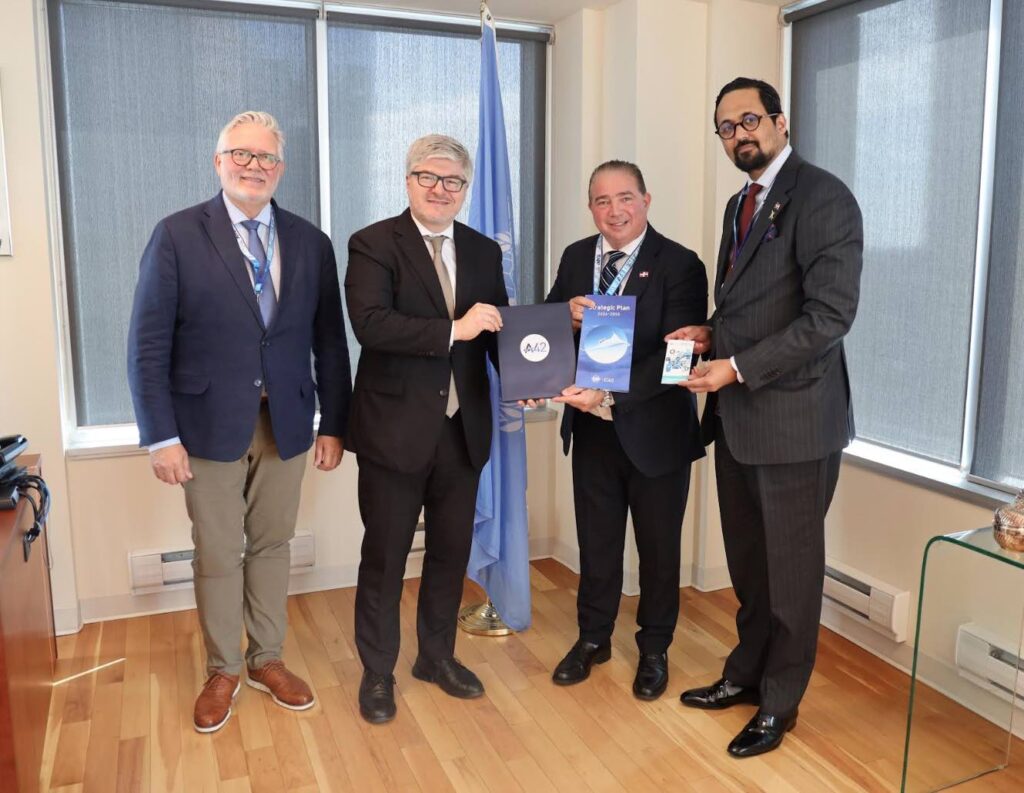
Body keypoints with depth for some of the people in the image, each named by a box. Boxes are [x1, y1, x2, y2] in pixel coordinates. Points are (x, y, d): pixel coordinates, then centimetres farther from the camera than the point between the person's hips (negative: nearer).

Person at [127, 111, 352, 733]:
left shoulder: (311, 243, 3)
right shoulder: (177, 236, -5)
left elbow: (330, 341, 4)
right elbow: (149, 344, -7)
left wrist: (334, 424, 3)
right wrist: (161, 435, -10)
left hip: (286, 424, 2)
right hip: (210, 424, -2)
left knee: (272, 544, 14)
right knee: (218, 555, 10)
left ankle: (267, 659, 33)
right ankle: (223, 671, 30)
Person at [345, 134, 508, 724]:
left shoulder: (484, 251, 9)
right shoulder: (374, 244, -6)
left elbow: (498, 330, 6)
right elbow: (369, 322, -21)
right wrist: (452, 330, -27)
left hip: (463, 429, 5)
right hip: (395, 428, -4)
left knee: (452, 551, 17)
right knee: (384, 556, 9)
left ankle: (438, 655, 38)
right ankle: (378, 673, 28)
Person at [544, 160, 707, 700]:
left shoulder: (680, 265, -14)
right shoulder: (576, 258, 4)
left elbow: (676, 355, -23)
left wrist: (609, 393, -32)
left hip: (655, 430, -4)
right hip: (592, 428, 4)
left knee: (658, 545, 13)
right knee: (596, 540, 17)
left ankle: (654, 649, 35)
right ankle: (593, 637, 38)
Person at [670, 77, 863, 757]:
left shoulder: (822, 197, -12)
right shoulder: (740, 204, 15)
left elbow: (830, 314, -20)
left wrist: (737, 366, -20)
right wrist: (711, 334, 3)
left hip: (794, 417, -7)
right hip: (736, 416, 8)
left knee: (791, 567, 8)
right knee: (748, 561, 19)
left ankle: (779, 701, 26)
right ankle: (747, 673, 37)